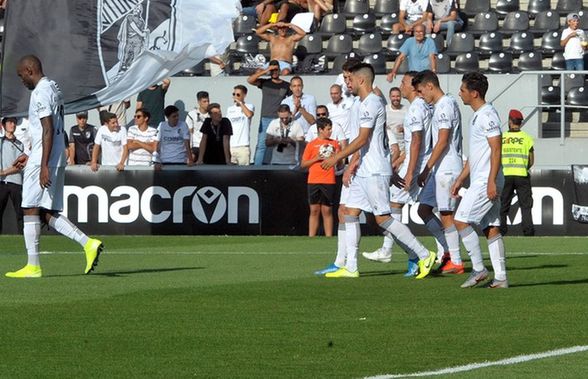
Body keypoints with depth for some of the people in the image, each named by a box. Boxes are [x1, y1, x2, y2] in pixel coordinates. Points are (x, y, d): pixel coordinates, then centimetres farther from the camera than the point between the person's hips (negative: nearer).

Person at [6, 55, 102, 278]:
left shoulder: (40, 93, -13)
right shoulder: (53, 89, 18)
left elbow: (48, 130, -20)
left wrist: (43, 165, -22)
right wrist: (31, 156, 27)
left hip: (42, 161, -10)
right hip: (58, 160, 10)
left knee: (30, 210, -3)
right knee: (48, 214, 9)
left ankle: (33, 266, -3)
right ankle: (88, 243, -3)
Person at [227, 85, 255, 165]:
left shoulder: (249, 106, 3)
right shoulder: (229, 109, 17)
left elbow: (249, 114, -21)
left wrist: (240, 103, -11)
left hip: (243, 146, -4)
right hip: (230, 146, 4)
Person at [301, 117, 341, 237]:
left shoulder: (334, 144, 10)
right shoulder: (312, 144, 5)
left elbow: (340, 164, 14)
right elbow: (303, 164, 4)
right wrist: (316, 158, -10)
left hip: (329, 182, 1)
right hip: (314, 182, -1)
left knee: (327, 211, 1)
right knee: (314, 210, 1)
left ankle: (329, 237, 2)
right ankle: (311, 237, 4)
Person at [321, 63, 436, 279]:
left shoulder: (370, 103, -15)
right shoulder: (366, 103, 17)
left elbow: (362, 139, -19)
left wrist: (336, 158, -16)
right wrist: (355, 161, 19)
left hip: (375, 172, -10)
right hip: (364, 171, 10)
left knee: (383, 218, -9)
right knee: (351, 213, 6)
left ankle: (424, 255, -4)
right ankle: (351, 267, 5)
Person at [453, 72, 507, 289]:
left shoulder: (487, 115, -13)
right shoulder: (477, 116, 19)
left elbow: (496, 150, -18)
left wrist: (491, 181, -23)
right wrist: (460, 179, 24)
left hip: (486, 182, -10)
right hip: (479, 181, 10)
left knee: (461, 221, -11)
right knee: (491, 229, 7)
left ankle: (479, 269, -6)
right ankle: (500, 277, 5)